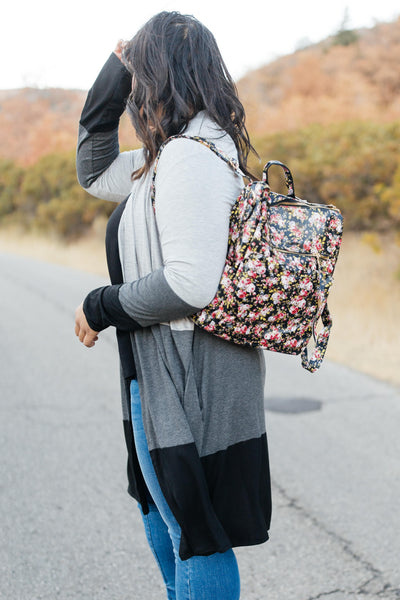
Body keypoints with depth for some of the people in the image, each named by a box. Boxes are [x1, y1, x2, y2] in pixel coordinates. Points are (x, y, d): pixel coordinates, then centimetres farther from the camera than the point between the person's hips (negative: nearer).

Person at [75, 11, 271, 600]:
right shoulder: (172, 154, 10)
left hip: (190, 378, -11)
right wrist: (107, 90, 11)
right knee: (159, 509, 28)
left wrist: (101, 307, -14)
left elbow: (190, 283, -29)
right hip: (166, 373, 11)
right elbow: (96, 173, 24)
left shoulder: (191, 158, -21)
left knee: (196, 535, 4)